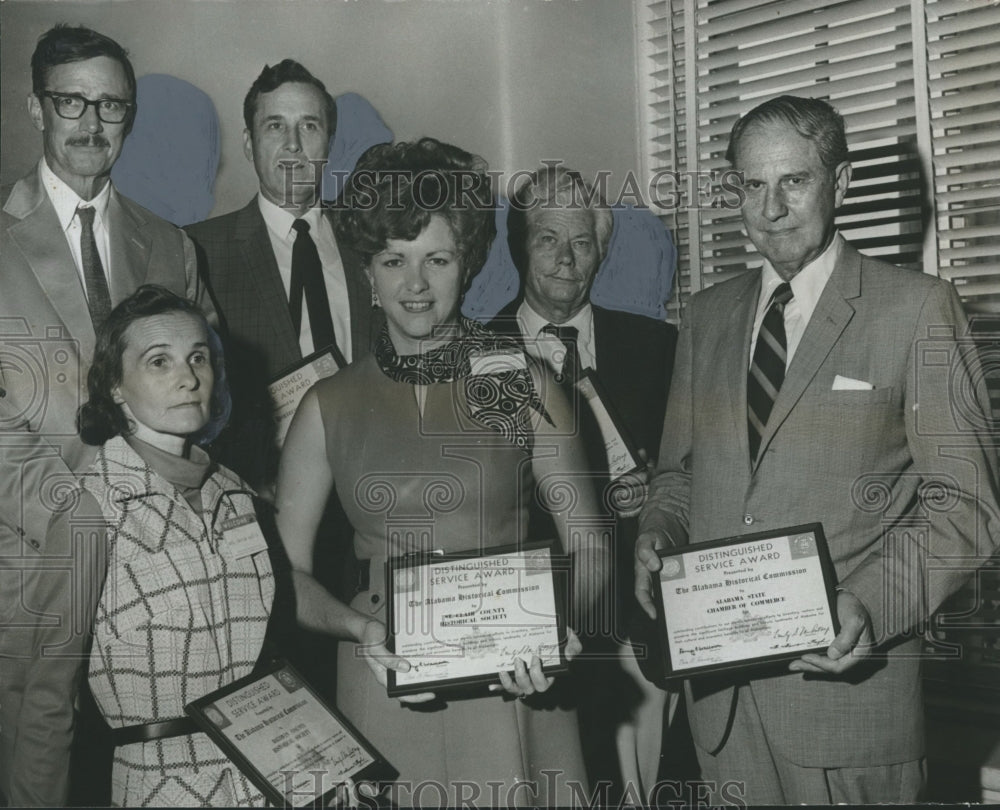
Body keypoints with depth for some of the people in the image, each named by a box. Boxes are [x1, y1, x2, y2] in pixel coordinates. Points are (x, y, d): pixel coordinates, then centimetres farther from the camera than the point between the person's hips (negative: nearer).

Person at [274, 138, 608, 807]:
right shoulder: (329, 406, 2)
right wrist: (361, 627, -15)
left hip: (513, 689, 0)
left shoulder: (526, 387, -1)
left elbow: (590, 551, 2)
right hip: (387, 691, 1)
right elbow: (285, 570, 3)